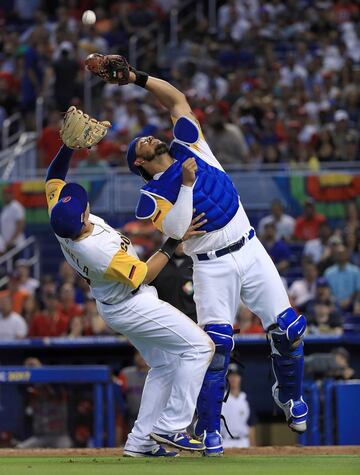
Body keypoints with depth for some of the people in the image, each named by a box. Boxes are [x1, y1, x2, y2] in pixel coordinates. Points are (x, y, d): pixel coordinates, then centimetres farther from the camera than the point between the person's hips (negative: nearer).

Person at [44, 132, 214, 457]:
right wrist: (173, 242, -20)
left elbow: (54, 177, -2)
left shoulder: (58, 218, -18)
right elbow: (145, 274, -23)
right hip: (133, 306, -9)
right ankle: (170, 427, -6)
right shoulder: (102, 254, -38)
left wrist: (69, 146, -12)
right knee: (199, 346, -5)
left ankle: (141, 441, 17)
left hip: (112, 305, 9)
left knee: (163, 364, 18)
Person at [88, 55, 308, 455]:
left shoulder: (187, 147, 11)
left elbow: (176, 99, 13)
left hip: (249, 252, 4)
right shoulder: (151, 197, -1)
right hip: (212, 267, -4)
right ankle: (208, 429, -7)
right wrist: (188, 183, -16)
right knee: (216, 344, -16)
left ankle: (288, 394, 25)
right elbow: (177, 230, -17)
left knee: (287, 329, -2)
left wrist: (134, 76, 7)